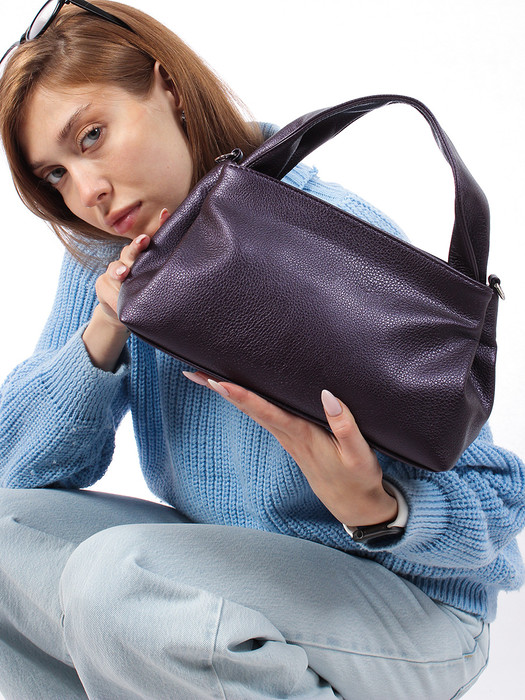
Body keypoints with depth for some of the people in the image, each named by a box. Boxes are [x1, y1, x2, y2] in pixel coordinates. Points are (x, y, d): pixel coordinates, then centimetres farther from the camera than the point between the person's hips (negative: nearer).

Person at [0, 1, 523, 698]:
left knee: (116, 576, -29)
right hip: (226, 564, 6)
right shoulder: (105, 261, -1)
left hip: (410, 603, -5)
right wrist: (103, 336, -18)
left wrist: (379, 511, -38)